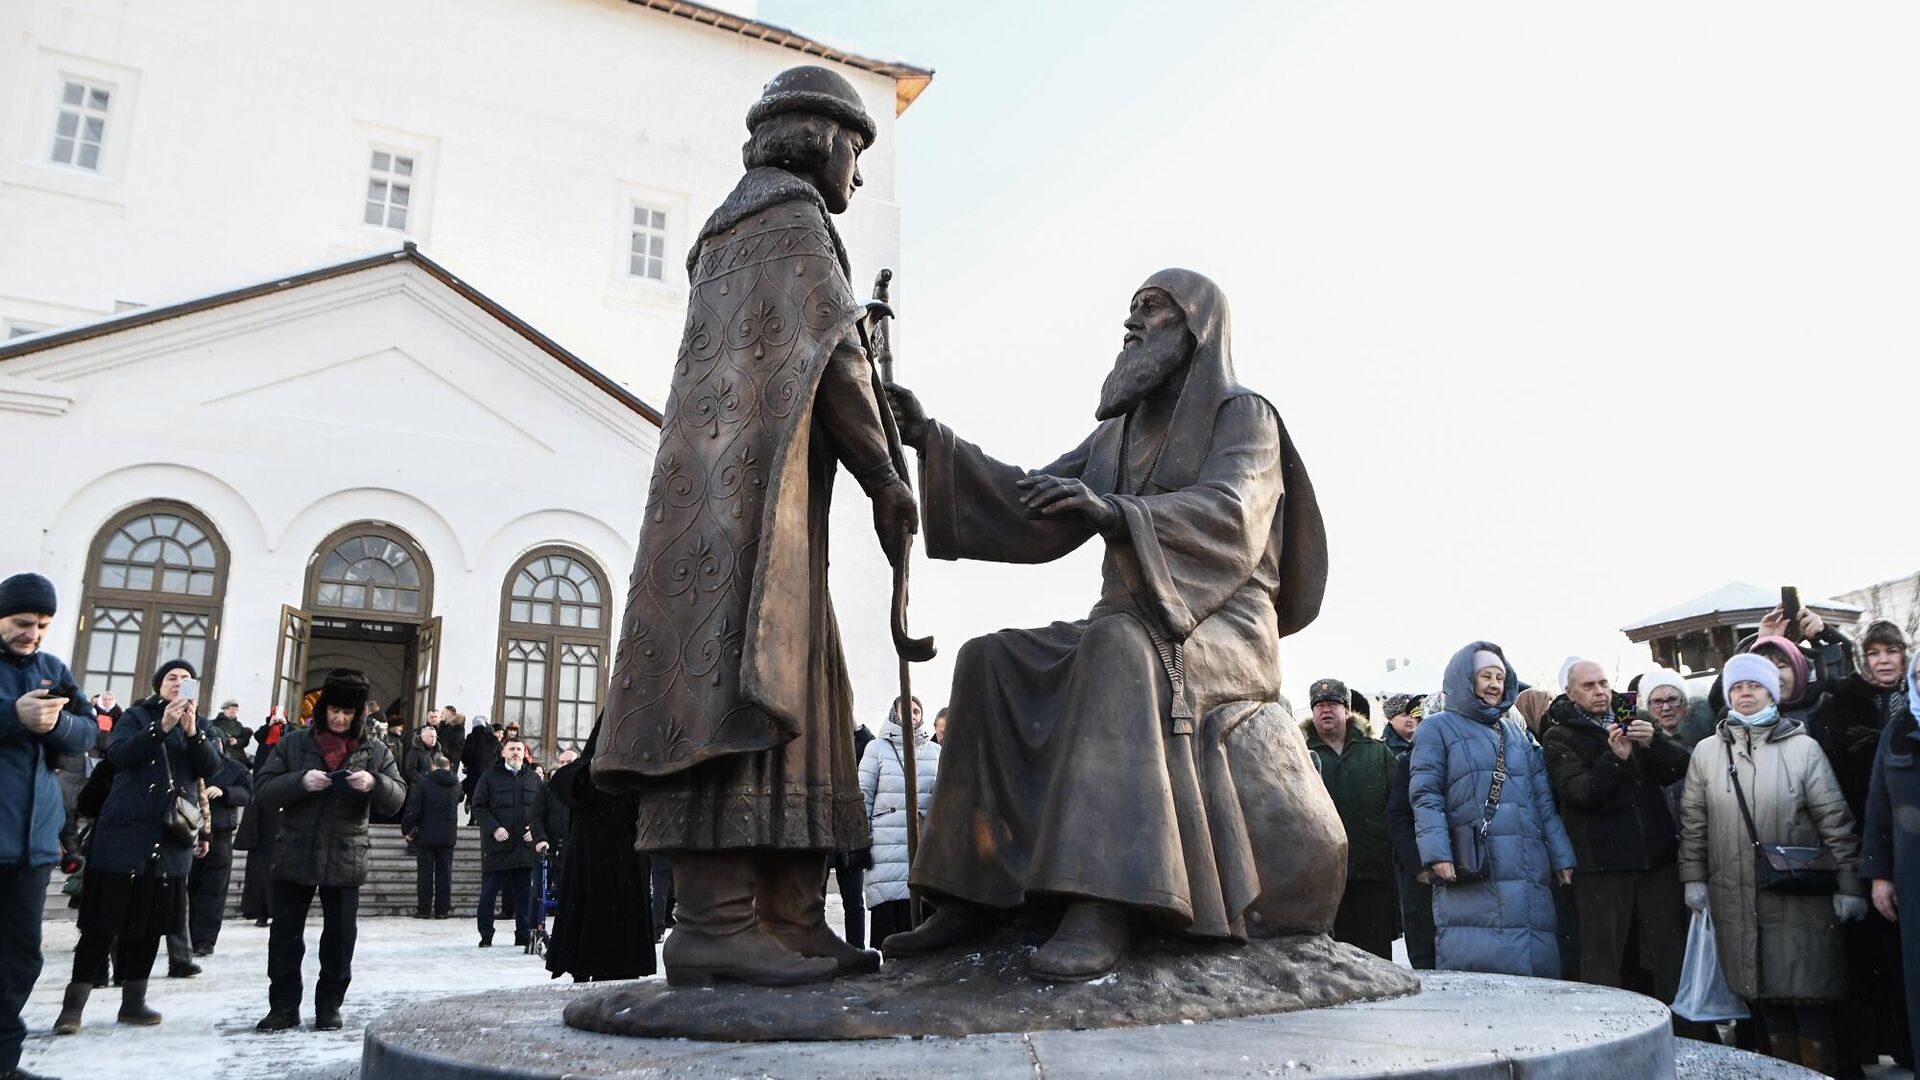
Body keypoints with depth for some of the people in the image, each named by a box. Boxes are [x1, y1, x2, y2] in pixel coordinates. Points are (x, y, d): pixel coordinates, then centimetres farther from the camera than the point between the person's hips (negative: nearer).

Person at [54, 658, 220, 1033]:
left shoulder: (201, 726, 13)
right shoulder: (137, 716, 5)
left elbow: (212, 767, -4)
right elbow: (118, 755, -12)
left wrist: (192, 732, -18)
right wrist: (162, 727, -24)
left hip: (172, 837, 3)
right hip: (126, 832, -3)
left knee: (151, 922, 7)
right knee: (104, 919, -5)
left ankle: (133, 1001, 16)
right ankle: (73, 1006, 0)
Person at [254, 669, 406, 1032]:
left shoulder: (375, 750, 2)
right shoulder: (294, 743, 1)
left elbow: (397, 797, -2)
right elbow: (263, 790, -4)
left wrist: (374, 783, -23)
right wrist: (300, 782, -22)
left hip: (345, 859, 0)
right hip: (294, 856, 0)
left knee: (340, 937, 6)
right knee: (286, 934, 6)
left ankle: (329, 1006, 18)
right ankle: (284, 1006, 18)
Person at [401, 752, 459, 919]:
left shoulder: (422, 783, -10)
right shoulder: (456, 785, 3)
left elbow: (413, 809, -12)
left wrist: (406, 829, -1)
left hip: (426, 836, -3)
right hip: (448, 836, 3)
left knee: (425, 874, 4)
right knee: (444, 873, 8)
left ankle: (424, 909, 6)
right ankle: (442, 909, 9)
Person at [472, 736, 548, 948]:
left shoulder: (533, 779, 11)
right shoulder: (490, 777, 2)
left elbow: (540, 810, 10)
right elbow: (479, 807, -2)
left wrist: (537, 833, -5)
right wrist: (494, 829, -14)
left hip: (525, 847, 3)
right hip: (496, 847, -3)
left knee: (524, 894, 7)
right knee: (489, 894, 3)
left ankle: (523, 935, 15)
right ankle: (486, 936, 13)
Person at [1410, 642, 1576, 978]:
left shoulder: (1519, 734, 25)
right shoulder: (1438, 728, 7)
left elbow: (1544, 801, 22)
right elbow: (1425, 796, -3)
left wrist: (1562, 857, 12)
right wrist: (1437, 852, -15)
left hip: (1529, 872, 5)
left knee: (1536, 965, 1)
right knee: (1475, 972, -11)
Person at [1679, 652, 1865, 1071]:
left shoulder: (1803, 747, -1)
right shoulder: (1706, 752, 6)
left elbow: (1834, 818, -2)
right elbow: (1692, 820, 9)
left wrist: (1848, 884, -4)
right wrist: (1693, 877, 6)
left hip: (1799, 894, -2)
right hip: (1736, 898, 2)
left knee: (1809, 993, 1)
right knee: (1764, 993, 9)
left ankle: (1821, 1070, 14)